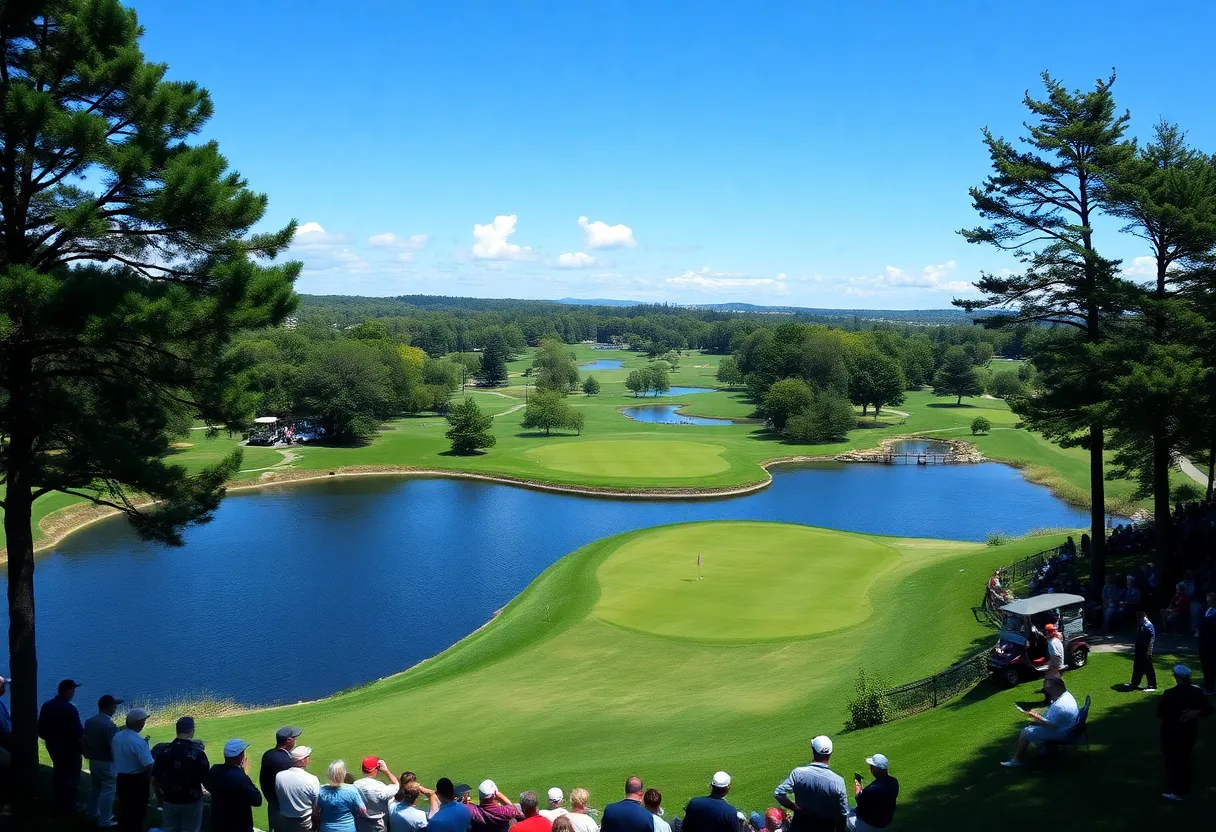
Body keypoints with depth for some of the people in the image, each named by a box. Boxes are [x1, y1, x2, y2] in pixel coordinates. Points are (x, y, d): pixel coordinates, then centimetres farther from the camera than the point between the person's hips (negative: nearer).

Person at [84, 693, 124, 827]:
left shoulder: (89, 722, -1)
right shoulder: (110, 726, -25)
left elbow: (85, 742, 8)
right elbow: (115, 748, -21)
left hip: (93, 761, 8)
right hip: (107, 763, -8)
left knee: (94, 788, 21)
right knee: (107, 791, 3)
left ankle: (92, 815, 33)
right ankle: (104, 821, 9)